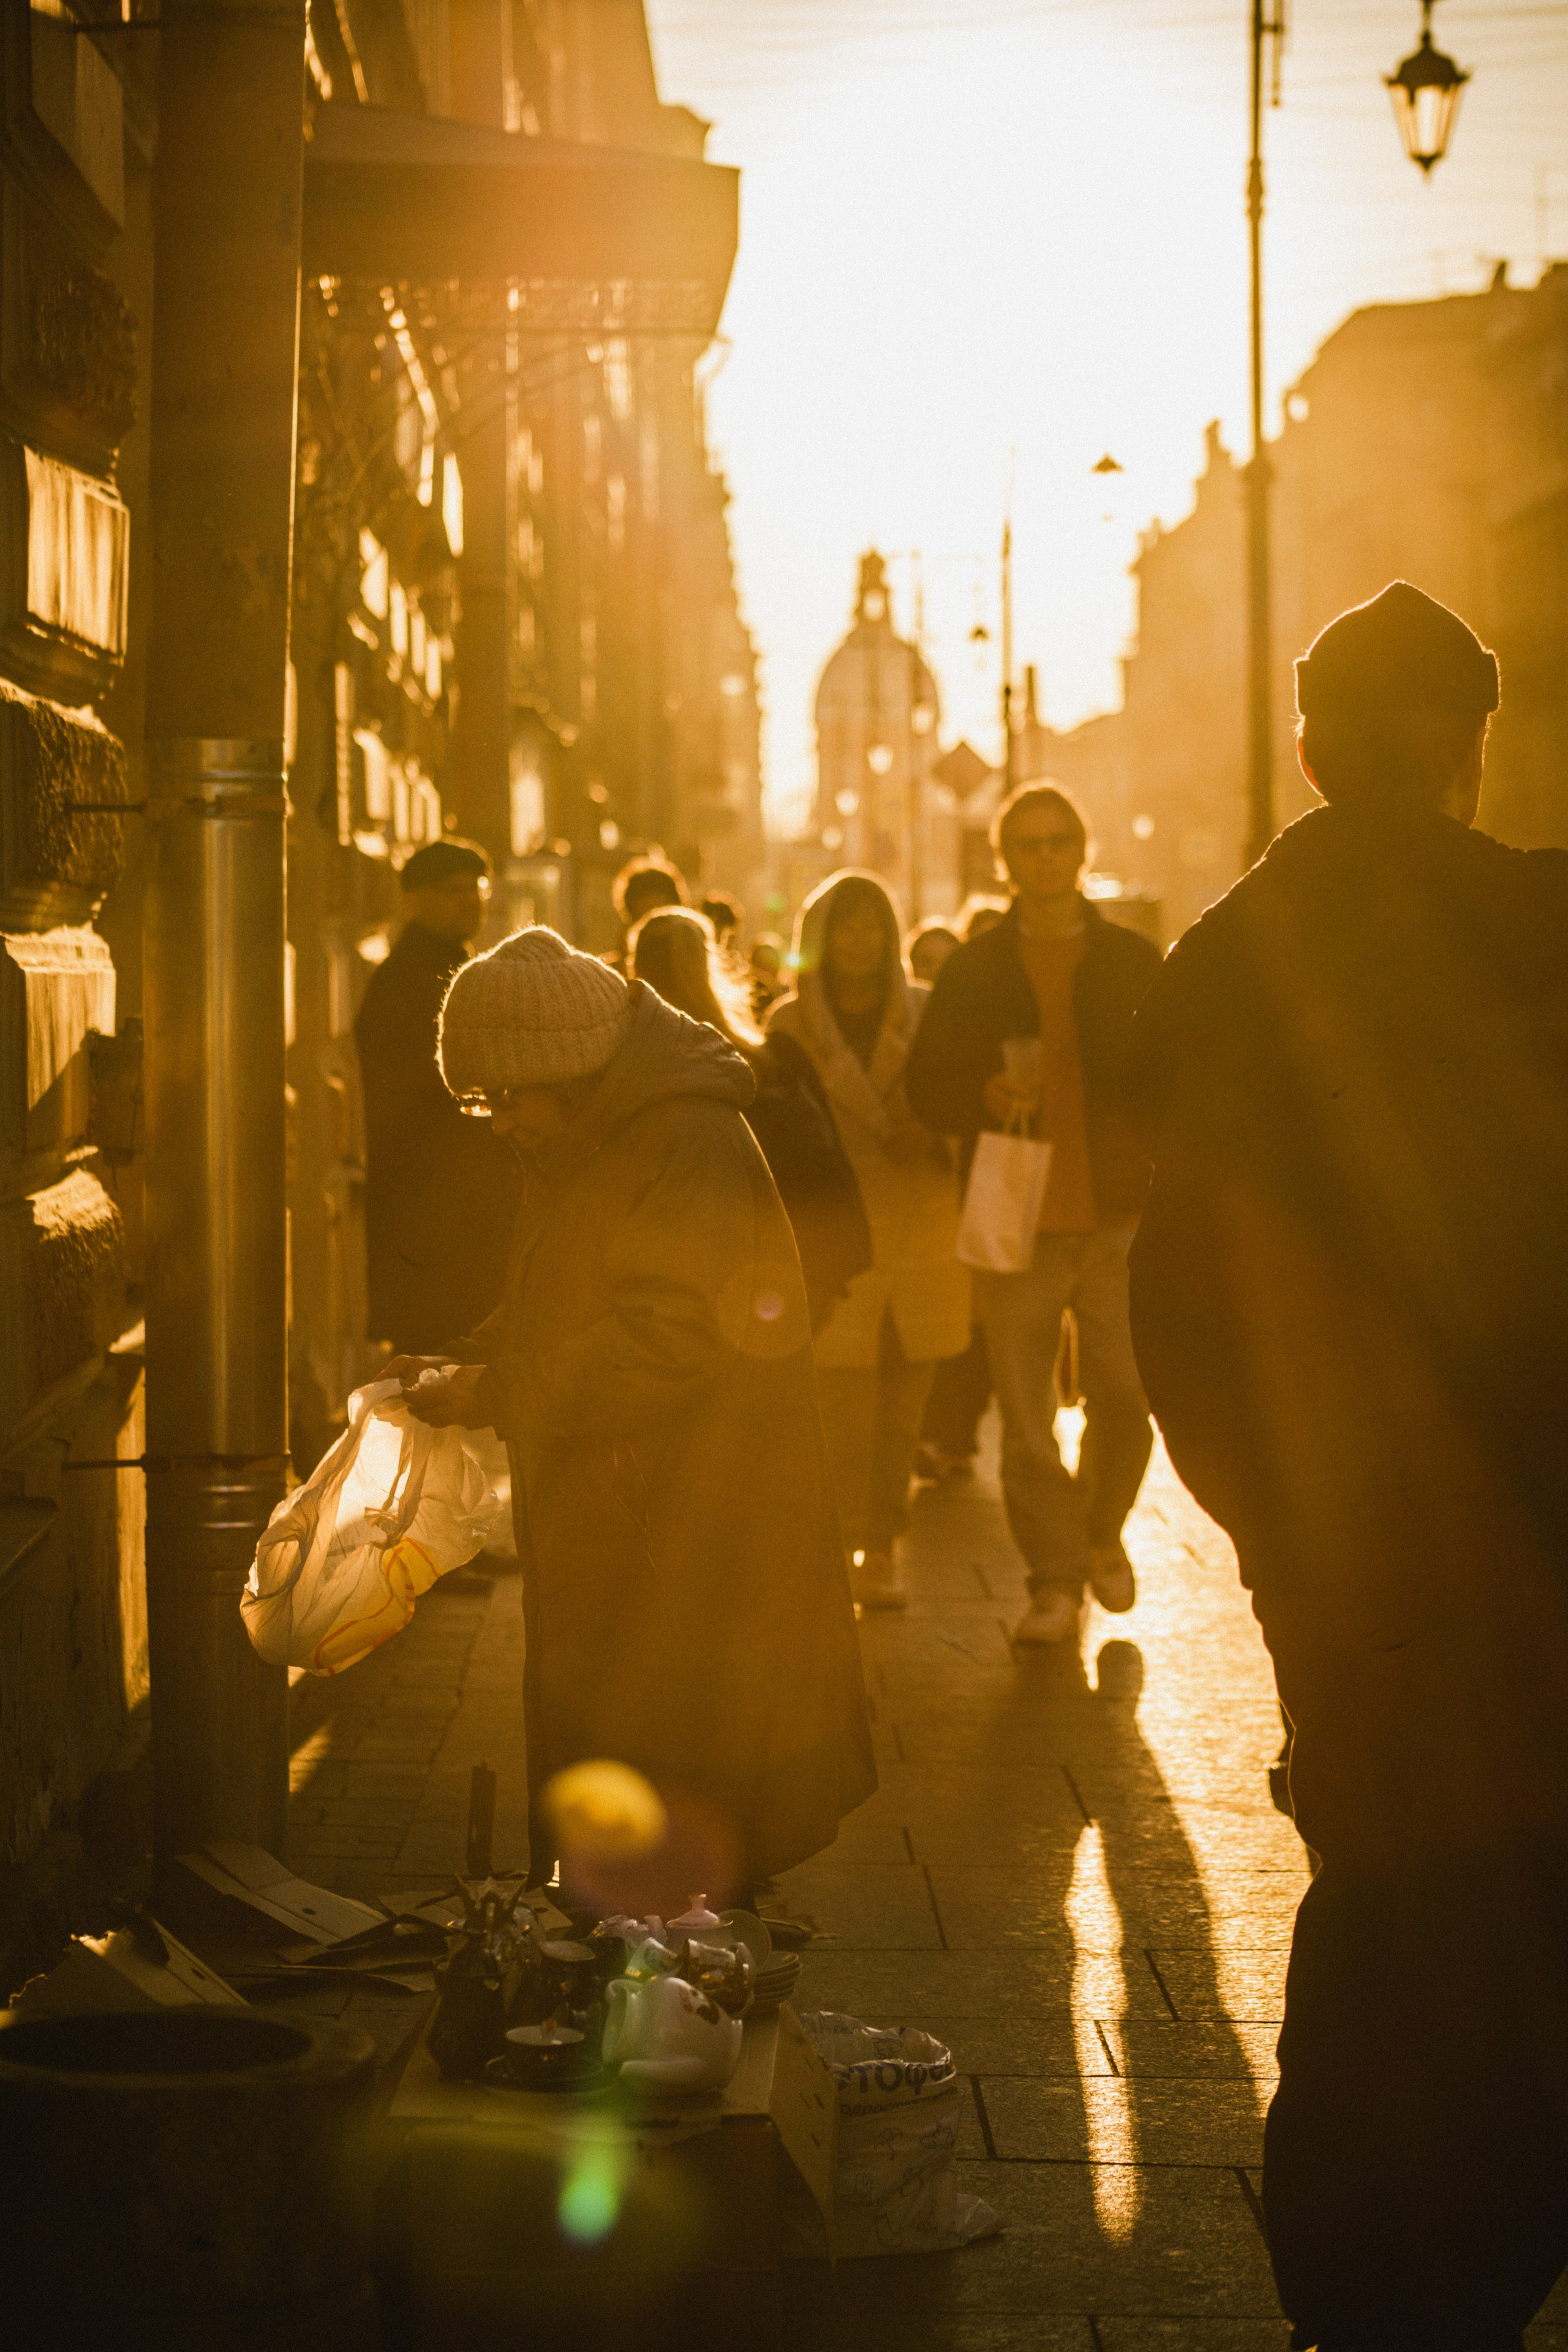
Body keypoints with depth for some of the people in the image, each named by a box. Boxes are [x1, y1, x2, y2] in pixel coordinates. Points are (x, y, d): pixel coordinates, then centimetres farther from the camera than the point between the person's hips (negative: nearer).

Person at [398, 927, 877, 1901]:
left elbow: (668, 1338, -25)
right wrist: (462, 1364, 5)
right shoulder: (586, 1151, 14)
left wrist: (497, 1393, -21)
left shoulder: (693, 1149, -19)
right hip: (608, 1524, 10)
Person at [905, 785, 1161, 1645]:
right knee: (1025, 1415, -2)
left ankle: (1102, 1533, 22)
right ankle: (1055, 1580, 8)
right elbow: (927, 1088, 6)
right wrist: (985, 1099, -14)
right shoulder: (972, 971, 8)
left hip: (1118, 1217, 0)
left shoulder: (1134, 962, 9)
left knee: (1124, 1392, -6)